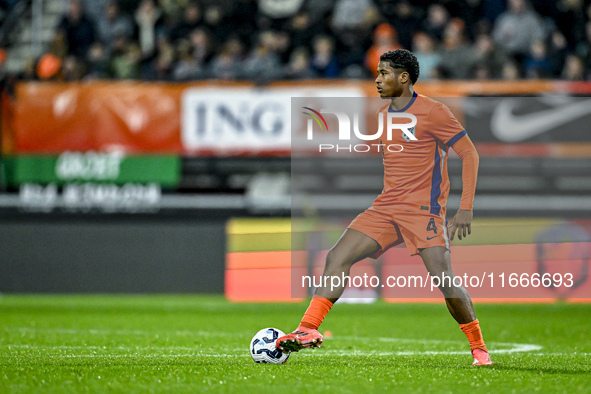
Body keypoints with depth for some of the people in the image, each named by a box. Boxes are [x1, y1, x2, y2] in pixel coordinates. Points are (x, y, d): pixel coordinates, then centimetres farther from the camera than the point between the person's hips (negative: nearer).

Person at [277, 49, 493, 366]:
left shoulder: (432, 112, -8)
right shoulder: (382, 115, 15)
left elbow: (469, 154, -7)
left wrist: (465, 209, -14)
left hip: (424, 210, -7)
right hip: (386, 208, 7)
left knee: (442, 278, -17)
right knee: (337, 257, -8)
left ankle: (478, 348, -1)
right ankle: (308, 330, -12)